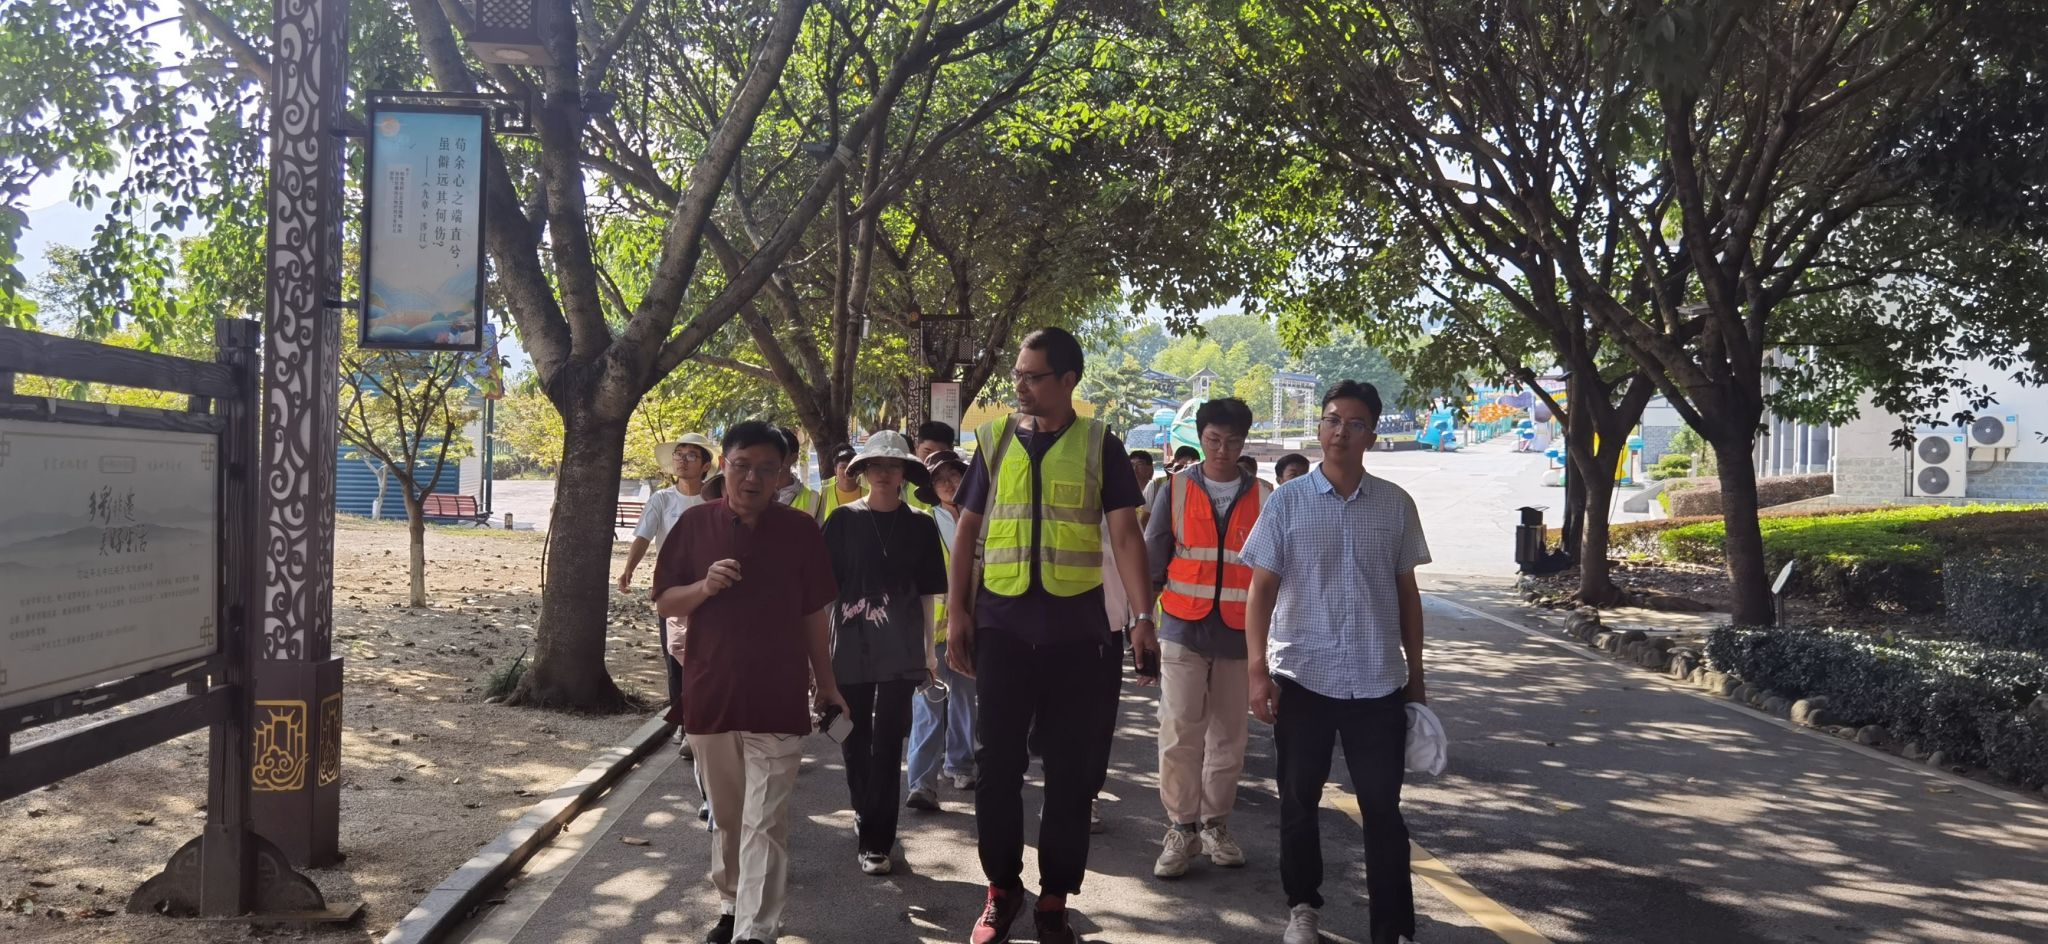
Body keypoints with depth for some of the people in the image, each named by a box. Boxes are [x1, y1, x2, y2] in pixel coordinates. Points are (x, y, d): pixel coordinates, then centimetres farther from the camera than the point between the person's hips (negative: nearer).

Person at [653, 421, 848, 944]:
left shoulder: (800, 529, 0)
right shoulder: (695, 524, 1)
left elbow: (814, 614, 6)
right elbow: (665, 603, 5)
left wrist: (826, 683, 8)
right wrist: (705, 587, -15)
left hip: (777, 701, -2)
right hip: (710, 694, 2)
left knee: (765, 827, -5)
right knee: (726, 818, 17)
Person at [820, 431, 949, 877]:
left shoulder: (919, 525, 5)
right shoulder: (844, 519, 2)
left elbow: (927, 592, 8)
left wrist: (929, 649, 7)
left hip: (900, 649, 0)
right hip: (851, 643, 1)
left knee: (888, 742, -4)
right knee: (854, 738, 10)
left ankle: (877, 842, 0)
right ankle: (865, 809, 36)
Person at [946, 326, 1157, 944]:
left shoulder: (1099, 446, 1)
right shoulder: (996, 441, 7)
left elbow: (1125, 534, -4)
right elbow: (968, 531, 10)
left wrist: (1143, 617, -15)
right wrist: (957, 612, 2)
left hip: (1078, 630, -1)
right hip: (1003, 627, 1)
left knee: (1073, 770, 5)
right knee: (998, 764, 5)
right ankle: (1002, 888, 22)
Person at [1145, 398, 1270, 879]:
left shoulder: (1263, 497, 5)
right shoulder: (1177, 489, 3)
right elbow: (1153, 559, 5)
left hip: (1240, 633, 1)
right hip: (1185, 628, -1)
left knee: (1229, 735, 8)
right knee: (1179, 733, -6)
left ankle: (1215, 825, 21)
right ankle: (1181, 830, 4)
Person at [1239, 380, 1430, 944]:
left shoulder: (1395, 505, 4)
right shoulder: (1288, 502, -1)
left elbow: (1407, 593, 11)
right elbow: (1262, 589, -2)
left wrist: (1415, 676, 11)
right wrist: (1257, 670, -10)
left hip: (1378, 682, 1)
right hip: (1302, 677, 0)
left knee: (1383, 809, 1)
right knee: (1299, 800, 11)